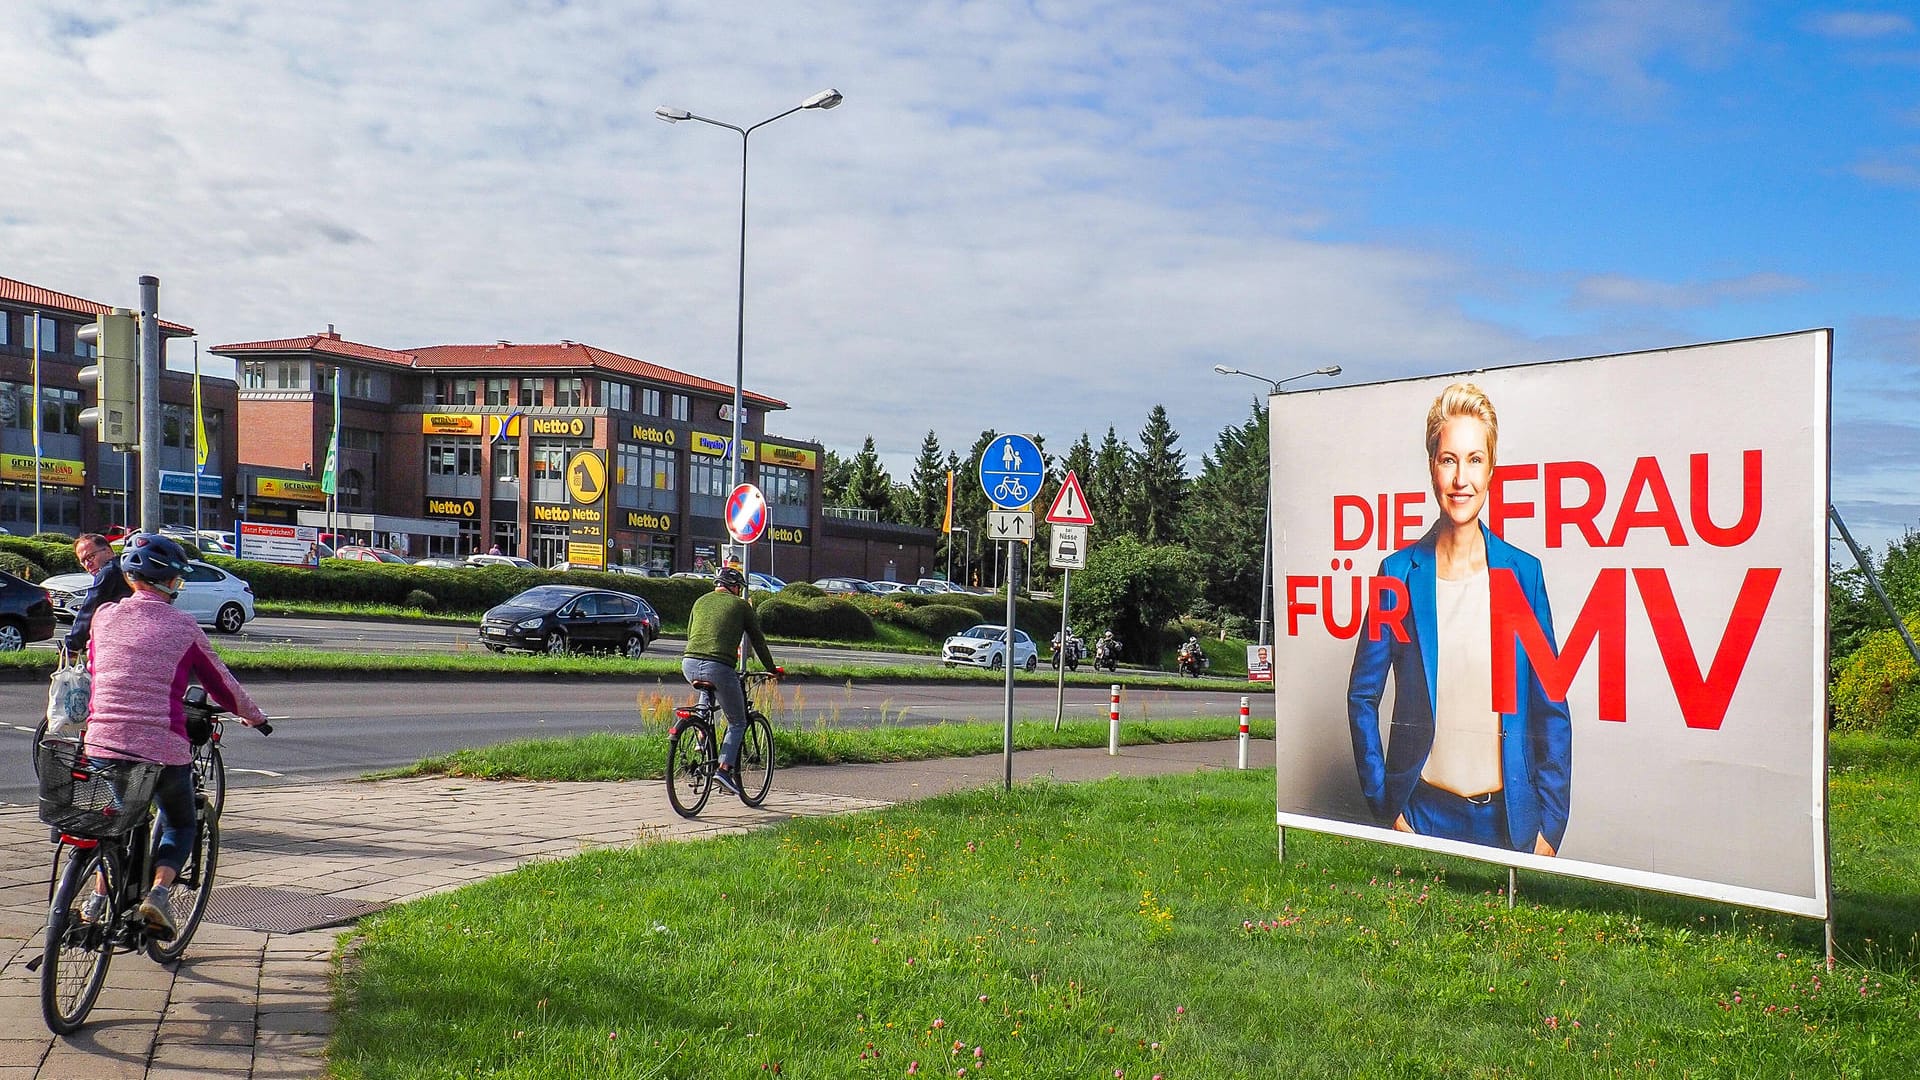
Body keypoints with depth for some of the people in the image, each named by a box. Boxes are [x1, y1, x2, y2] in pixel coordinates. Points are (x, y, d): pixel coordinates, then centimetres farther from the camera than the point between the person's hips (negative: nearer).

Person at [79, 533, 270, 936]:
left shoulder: (104, 616, 7)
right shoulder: (183, 626, -1)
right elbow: (221, 684, 8)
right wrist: (253, 716, 26)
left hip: (102, 741, 3)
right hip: (163, 748, -3)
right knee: (181, 826, 21)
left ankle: (99, 896, 18)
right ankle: (158, 892, -3)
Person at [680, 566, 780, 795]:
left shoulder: (701, 601, 24)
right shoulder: (740, 605, 12)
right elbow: (757, 640, 17)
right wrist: (772, 669, 29)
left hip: (689, 664, 5)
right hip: (718, 667, -5)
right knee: (738, 723, 9)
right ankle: (724, 769, -8)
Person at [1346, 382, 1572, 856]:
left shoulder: (1523, 573, 1)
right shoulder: (1400, 573, -2)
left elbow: (1551, 710, 4)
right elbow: (1362, 696, 3)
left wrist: (1550, 824, 0)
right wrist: (1387, 807, -1)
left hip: (1509, 817, 1)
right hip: (1425, 812, -1)